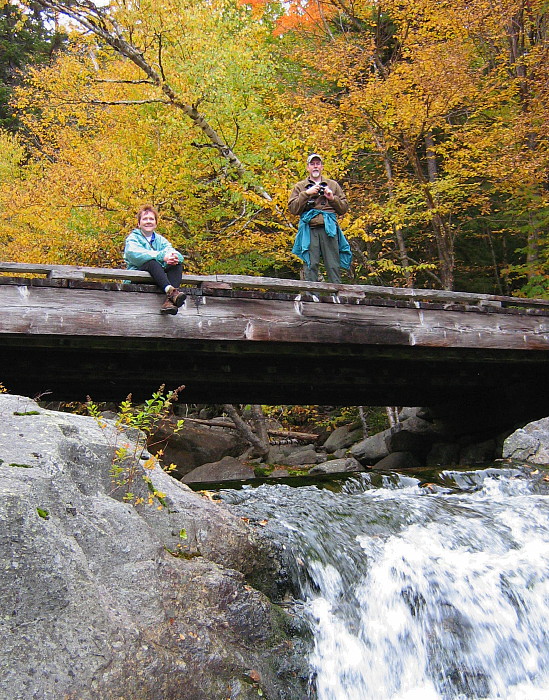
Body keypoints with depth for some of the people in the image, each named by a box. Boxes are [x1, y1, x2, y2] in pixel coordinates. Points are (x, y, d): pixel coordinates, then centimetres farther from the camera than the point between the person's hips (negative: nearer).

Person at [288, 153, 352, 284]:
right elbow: (292, 208, 5)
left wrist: (332, 198, 1)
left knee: (333, 265, -4)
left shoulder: (333, 185, 22)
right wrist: (306, 193, -4)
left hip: (329, 229, 1)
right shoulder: (300, 187, 19)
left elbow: (344, 208, 17)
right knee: (310, 265, -8)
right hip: (310, 230, -1)